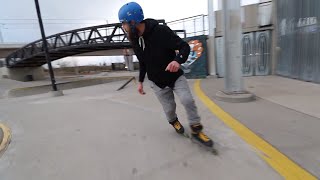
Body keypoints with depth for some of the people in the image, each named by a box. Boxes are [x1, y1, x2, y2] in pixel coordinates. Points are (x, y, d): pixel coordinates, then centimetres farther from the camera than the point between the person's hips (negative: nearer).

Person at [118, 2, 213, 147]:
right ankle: (174, 122, 42)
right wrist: (141, 81, 15)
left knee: (188, 100, -18)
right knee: (169, 109, 5)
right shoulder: (134, 40, -5)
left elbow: (185, 46, -22)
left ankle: (196, 130, 6)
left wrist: (178, 60, -43)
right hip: (157, 82, 3)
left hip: (176, 76, -3)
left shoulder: (161, 31, -23)